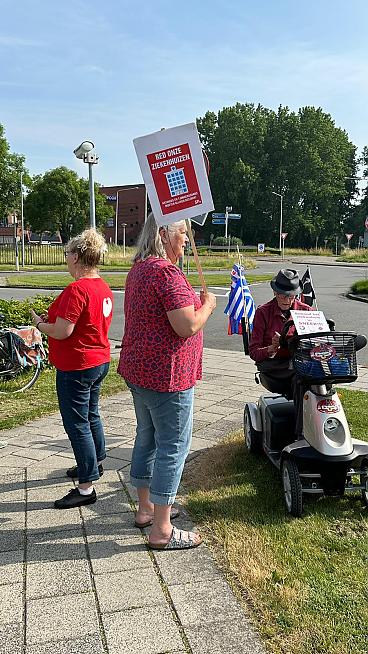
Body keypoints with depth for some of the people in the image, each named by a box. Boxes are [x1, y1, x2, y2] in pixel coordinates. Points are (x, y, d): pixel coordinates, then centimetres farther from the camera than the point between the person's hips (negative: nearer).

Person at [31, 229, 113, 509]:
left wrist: (39, 322, -7)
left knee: (77, 424, -1)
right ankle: (96, 463, 42)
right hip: (100, 360, 10)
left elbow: (62, 332, -25)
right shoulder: (104, 288, 6)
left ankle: (86, 487, 6)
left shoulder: (76, 290, -23)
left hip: (76, 367, -10)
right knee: (91, 415, 24)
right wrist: (53, 318, 13)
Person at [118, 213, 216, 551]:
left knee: (147, 437, 20)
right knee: (173, 446, 0)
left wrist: (196, 301, 18)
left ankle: (146, 508, 35)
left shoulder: (138, 269, 11)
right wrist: (207, 304, -7)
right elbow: (188, 326, -25)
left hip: (139, 368, 10)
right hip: (167, 374, -10)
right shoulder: (167, 273, -21)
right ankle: (162, 531, 9)